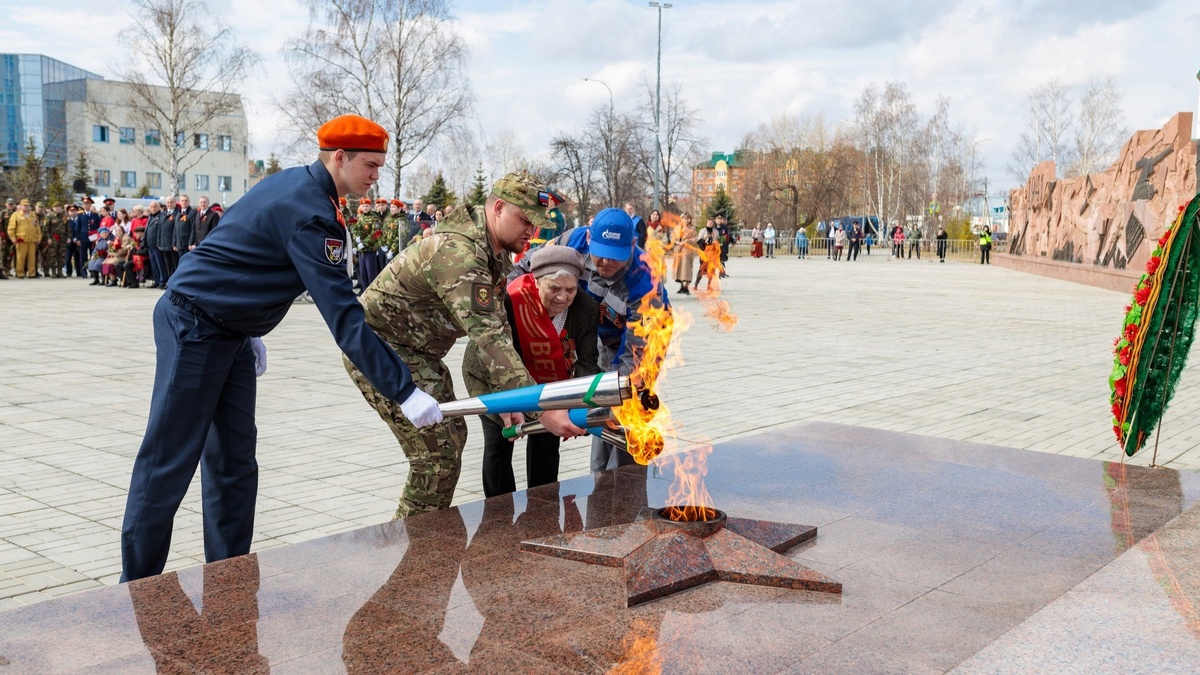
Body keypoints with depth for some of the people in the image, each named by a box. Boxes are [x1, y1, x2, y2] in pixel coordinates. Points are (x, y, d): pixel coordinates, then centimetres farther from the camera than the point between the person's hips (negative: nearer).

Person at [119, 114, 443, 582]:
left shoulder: (292, 183, 6)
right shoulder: (310, 214, -25)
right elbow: (344, 318, -29)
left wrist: (250, 331, 17)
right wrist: (403, 391, -29)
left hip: (227, 331, 10)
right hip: (192, 328, -10)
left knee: (234, 461, 9)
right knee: (170, 463, -2)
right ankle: (137, 586, 9)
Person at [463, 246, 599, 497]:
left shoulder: (587, 309, -24)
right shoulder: (510, 301, -37)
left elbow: (586, 362, -26)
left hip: (545, 378, 4)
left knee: (546, 439, 6)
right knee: (499, 442, -7)